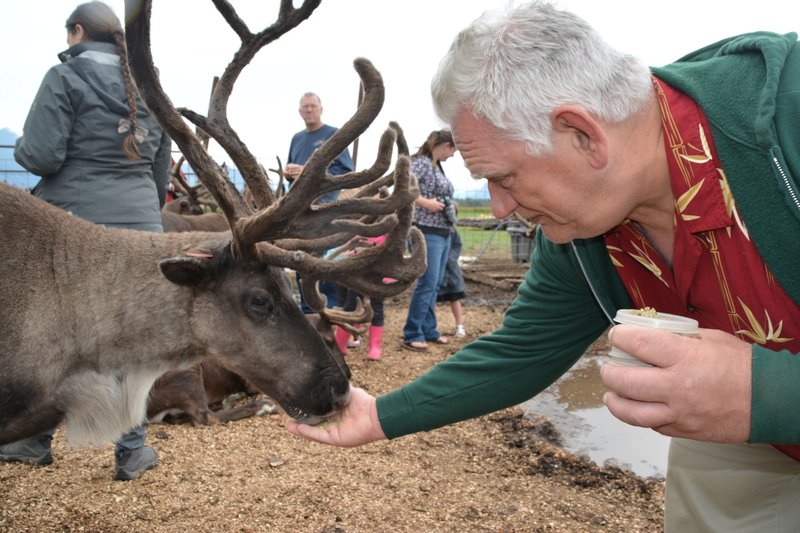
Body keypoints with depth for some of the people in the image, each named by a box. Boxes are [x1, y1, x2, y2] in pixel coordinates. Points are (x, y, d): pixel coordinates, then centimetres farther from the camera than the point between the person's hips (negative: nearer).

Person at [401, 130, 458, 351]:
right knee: (427, 284, -8)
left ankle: (428, 330, 24)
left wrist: (448, 206, 6)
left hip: (443, 233, 9)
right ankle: (412, 335, 1)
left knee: (435, 285, 13)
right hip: (427, 232, -9)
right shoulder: (421, 162, -10)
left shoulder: (438, 166, 17)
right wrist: (426, 203, -21)